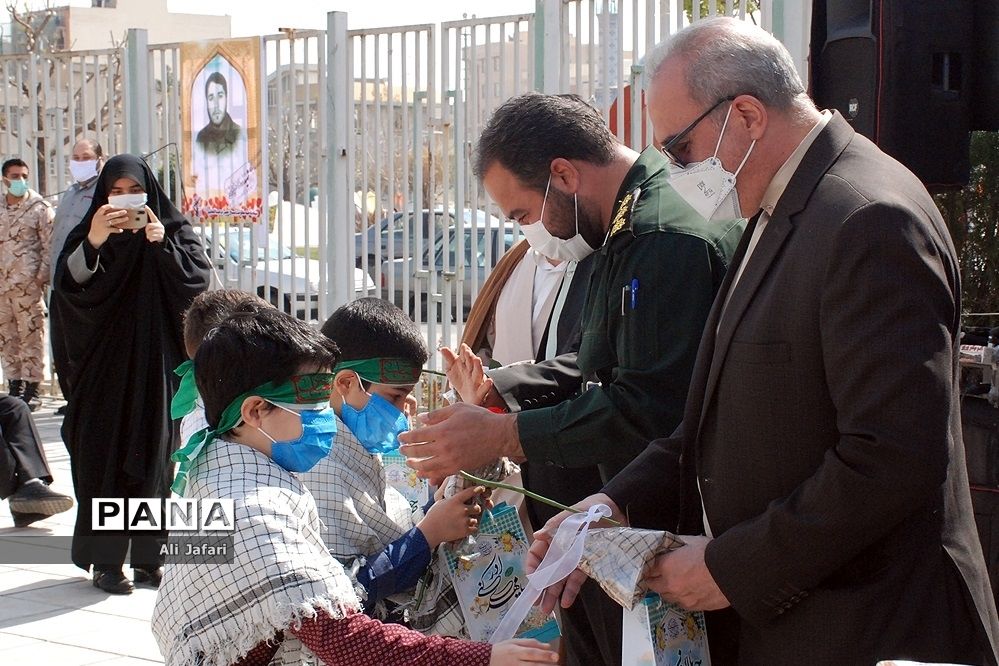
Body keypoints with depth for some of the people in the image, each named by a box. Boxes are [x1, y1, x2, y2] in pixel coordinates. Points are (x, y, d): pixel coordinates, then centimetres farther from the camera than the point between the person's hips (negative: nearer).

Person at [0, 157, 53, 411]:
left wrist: (42, 276, -12)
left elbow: (49, 245, -4)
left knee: (31, 337, -6)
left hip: (28, 285, -5)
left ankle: (31, 389, -3)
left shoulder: (39, 208, 0)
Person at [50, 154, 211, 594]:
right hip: (104, 370, -1)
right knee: (105, 459, -2)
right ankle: (105, 561, 2)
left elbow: (199, 278, -9)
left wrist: (162, 244, -23)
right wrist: (94, 242, -30)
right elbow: (68, 284, -14)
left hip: (156, 368, 1)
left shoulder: (174, 232, 5)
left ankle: (148, 557, 12)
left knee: (154, 459, 4)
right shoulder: (88, 235, 2)